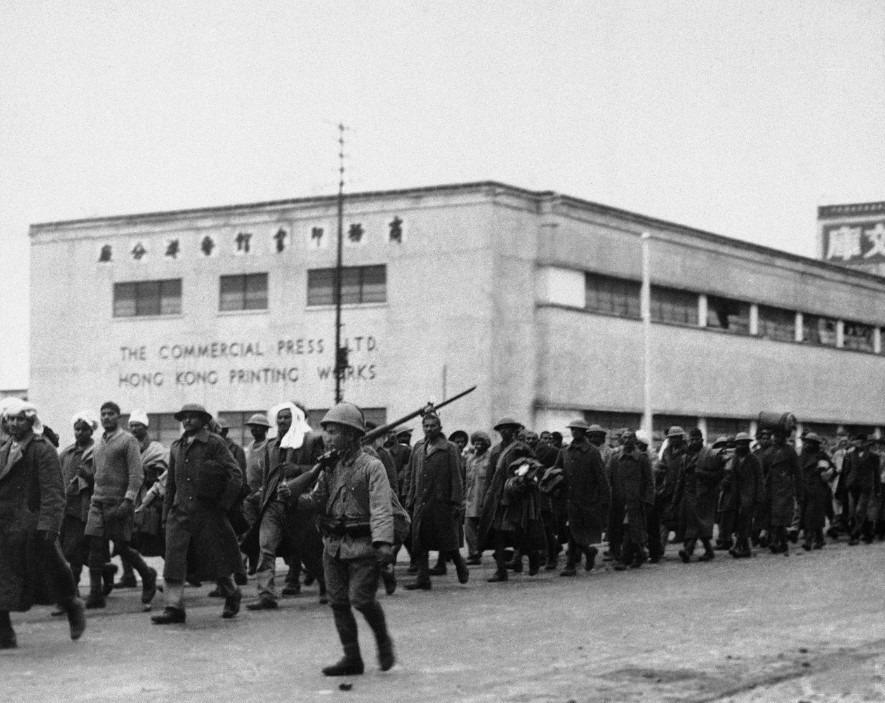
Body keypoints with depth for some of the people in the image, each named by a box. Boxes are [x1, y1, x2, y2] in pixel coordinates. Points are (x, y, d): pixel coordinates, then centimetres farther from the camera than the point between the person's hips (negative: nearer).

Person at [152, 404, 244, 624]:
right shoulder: (176, 447, 12)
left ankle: (232, 595, 30)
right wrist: (167, 510, 13)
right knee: (174, 558, -8)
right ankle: (174, 607, -8)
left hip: (207, 512, -4)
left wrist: (223, 505, -10)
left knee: (214, 556, 5)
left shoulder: (214, 443, -5)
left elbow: (236, 474, -8)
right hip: (180, 512, 4)